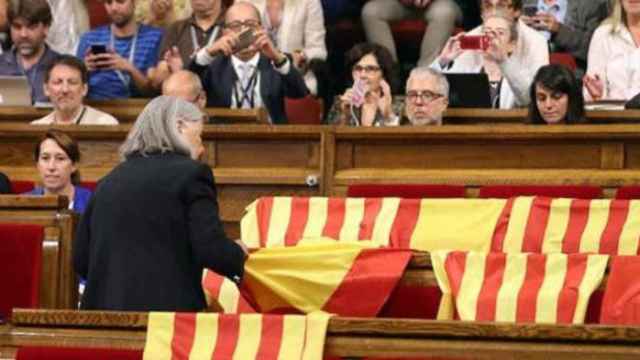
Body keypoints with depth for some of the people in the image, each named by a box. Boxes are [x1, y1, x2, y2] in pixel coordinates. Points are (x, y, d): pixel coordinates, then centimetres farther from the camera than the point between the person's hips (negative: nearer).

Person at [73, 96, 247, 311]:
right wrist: (238, 254, 11)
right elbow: (212, 251, -11)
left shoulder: (109, 181, 14)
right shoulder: (191, 174, -3)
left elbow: (81, 261, 14)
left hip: (105, 308, 6)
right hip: (168, 308, -6)